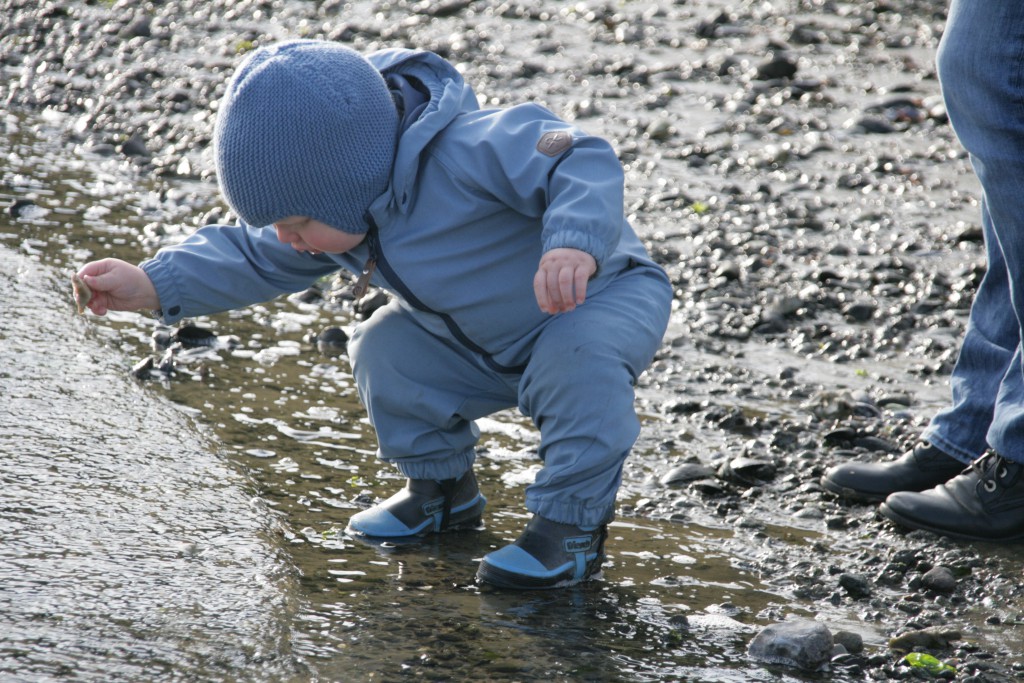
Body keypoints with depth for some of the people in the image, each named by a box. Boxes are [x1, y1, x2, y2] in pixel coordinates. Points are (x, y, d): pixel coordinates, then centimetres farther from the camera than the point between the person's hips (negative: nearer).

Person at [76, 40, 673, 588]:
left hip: (607, 298, -8)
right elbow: (255, 258, 3)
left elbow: (586, 162, -39)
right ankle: (444, 491, 14)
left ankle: (575, 523, -22)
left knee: (577, 358, -38)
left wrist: (575, 244, -57)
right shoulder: (342, 213, -8)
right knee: (384, 353, -6)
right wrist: (153, 285, -9)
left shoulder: (468, 154, -36)